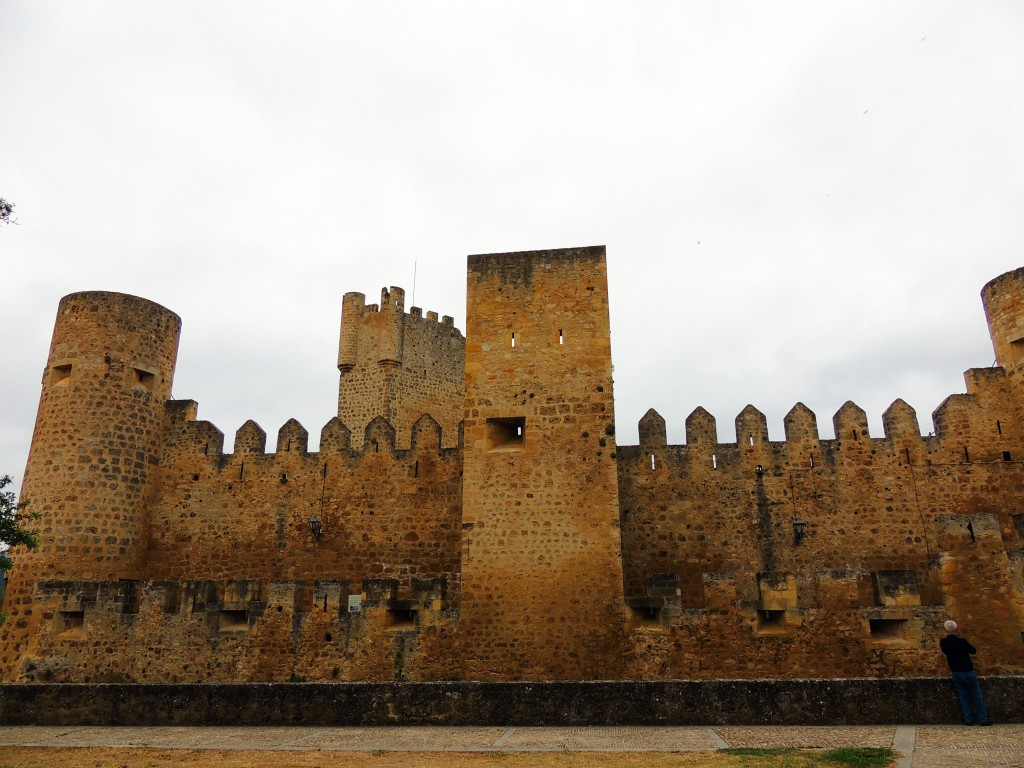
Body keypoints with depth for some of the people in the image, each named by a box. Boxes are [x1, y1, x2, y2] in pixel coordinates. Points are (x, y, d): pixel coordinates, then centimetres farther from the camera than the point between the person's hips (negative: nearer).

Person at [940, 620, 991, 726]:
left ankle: (968, 720, 8)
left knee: (963, 696, 10)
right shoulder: (961, 641, -19)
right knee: (977, 696, 8)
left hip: (956, 673, 4)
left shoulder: (943, 642, -4)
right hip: (968, 672, -4)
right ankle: (983, 719, 10)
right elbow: (974, 651, -5)